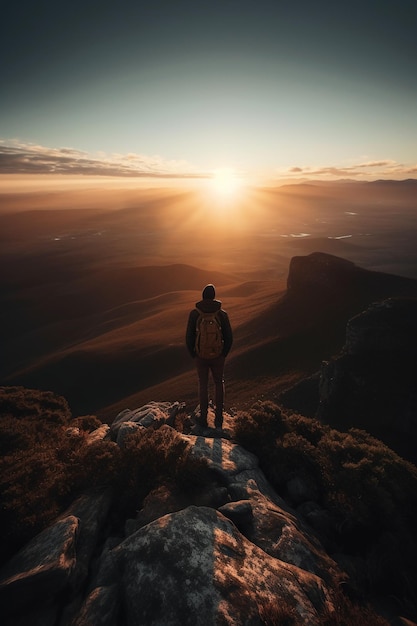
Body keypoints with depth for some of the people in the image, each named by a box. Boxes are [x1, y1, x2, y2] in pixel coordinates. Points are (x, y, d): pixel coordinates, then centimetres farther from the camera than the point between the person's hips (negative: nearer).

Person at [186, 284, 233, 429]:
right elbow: (229, 337, -3)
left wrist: (193, 354, 9)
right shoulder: (222, 313, -7)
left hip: (201, 356, 0)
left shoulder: (194, 313, -8)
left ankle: (203, 418, 20)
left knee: (203, 385, 14)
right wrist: (224, 354, 11)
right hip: (217, 356, 0)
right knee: (219, 384, 17)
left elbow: (189, 337, -5)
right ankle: (218, 418, 20)